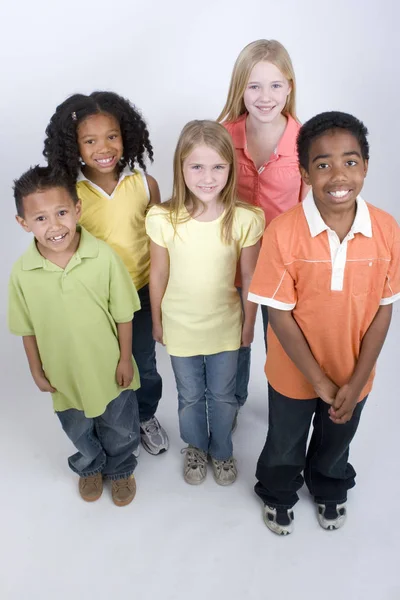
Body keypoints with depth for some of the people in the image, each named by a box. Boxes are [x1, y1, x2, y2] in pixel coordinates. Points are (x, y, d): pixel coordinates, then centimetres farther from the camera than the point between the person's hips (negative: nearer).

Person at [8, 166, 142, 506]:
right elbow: (28, 328, -5)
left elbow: (123, 314, -13)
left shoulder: (104, 256, -25)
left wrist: (125, 359, -7)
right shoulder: (22, 273, -19)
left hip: (110, 369, -1)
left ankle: (120, 470, 55)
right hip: (65, 374, 2)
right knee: (80, 433, 28)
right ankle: (89, 468, 60)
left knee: (120, 430, 23)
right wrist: (37, 371, 2)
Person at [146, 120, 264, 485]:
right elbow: (158, 275, -7)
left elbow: (250, 278, -9)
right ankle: (196, 447, 53)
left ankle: (222, 451, 51)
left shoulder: (245, 220, -21)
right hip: (180, 328, 0)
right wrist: (157, 322, 4)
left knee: (223, 396, 22)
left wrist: (249, 325, 1)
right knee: (190, 396, 23)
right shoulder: (163, 219, -20)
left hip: (226, 327, 0)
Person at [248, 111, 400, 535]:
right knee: (285, 444, 25)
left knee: (336, 442, 29)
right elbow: (280, 315, -19)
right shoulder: (283, 232, -26)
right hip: (294, 372, -2)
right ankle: (278, 495, 56)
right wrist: (320, 380, -16)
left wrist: (356, 381, -12)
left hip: (353, 373, 2)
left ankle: (330, 491, 61)